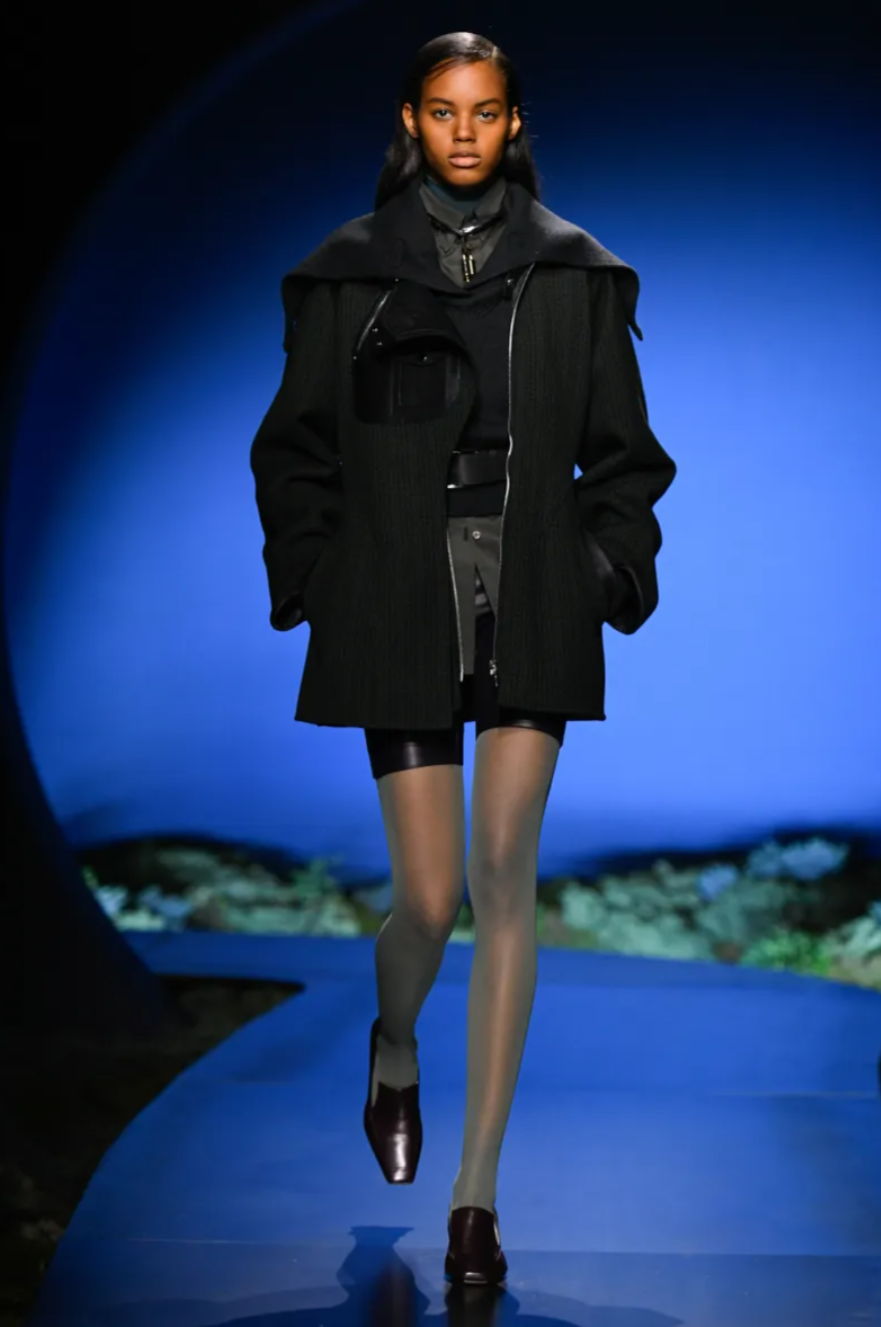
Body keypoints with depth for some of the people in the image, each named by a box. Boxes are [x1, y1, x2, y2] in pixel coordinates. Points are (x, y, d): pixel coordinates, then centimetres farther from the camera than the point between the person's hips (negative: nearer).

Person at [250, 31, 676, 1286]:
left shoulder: (577, 274, 7)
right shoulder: (349, 273, 5)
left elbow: (621, 451, 11)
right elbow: (297, 449, 10)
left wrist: (607, 572, -1)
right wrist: (315, 584, 0)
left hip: (533, 605, 1)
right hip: (401, 612, 0)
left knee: (505, 875, -8)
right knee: (431, 899, -4)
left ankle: (476, 1193, 1)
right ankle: (395, 1043, 34)